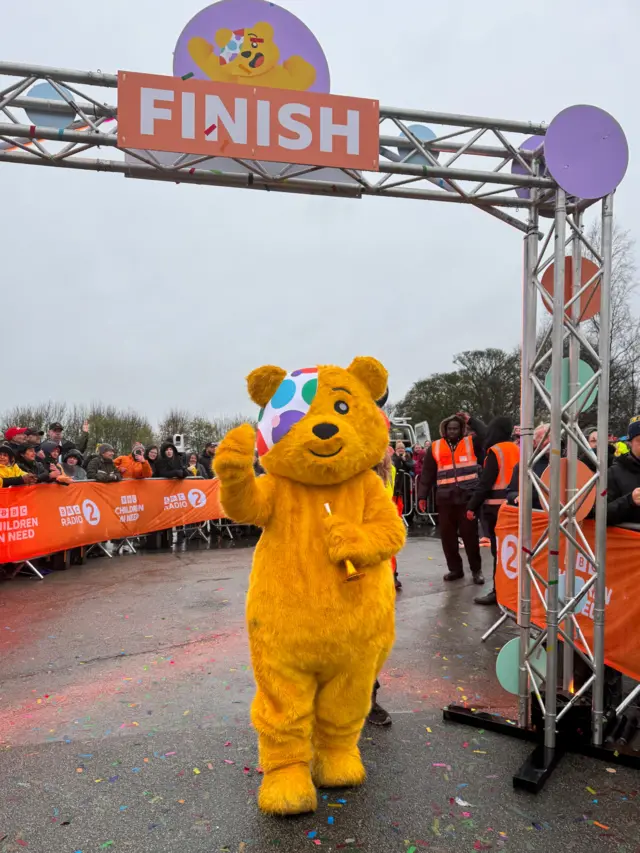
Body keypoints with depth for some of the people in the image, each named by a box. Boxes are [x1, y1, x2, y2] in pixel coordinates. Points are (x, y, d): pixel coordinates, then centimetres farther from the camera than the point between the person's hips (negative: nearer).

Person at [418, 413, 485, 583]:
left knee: (470, 535, 5)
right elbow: (427, 474, 8)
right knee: (447, 536, 8)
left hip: (467, 498, -2)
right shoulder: (435, 447, 7)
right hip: (445, 500, 2)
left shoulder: (471, 443, 6)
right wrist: (422, 496, 5)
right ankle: (455, 569, 22)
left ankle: (476, 570, 19)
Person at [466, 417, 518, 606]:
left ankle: (499, 591, 0)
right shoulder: (516, 449, 11)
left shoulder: (495, 451, -12)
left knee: (498, 549, -3)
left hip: (496, 505, -8)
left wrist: (472, 506, -11)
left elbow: (485, 482, -15)